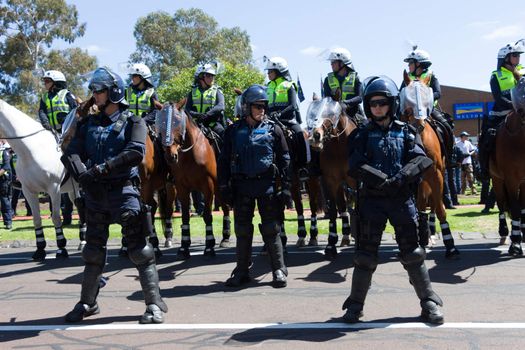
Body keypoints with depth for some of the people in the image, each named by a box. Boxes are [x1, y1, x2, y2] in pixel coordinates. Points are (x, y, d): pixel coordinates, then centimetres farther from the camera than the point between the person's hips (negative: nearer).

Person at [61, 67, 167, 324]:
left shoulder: (132, 122, 0)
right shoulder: (89, 123, 13)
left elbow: (135, 154, -17)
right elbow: (71, 153, 2)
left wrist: (102, 168, -22)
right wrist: (82, 174, -17)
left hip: (123, 190, -5)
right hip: (95, 192, 5)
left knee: (138, 248, -3)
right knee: (93, 249, 14)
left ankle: (154, 304, 4)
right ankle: (88, 303, 28)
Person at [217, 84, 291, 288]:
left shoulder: (273, 129, 2)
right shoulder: (234, 130, 5)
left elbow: (284, 159, 2)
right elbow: (224, 160, 6)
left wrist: (285, 187, -4)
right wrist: (224, 187, -1)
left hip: (267, 185, -2)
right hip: (242, 186, 2)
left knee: (271, 229, 2)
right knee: (242, 230, 9)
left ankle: (279, 270, 12)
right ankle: (242, 271, 20)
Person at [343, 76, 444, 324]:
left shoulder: (406, 132, 7)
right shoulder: (364, 135, 5)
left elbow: (420, 161, -6)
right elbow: (355, 166, -9)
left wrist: (400, 179, -22)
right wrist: (382, 179, -20)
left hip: (402, 198, 0)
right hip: (372, 199, 0)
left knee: (412, 252, 4)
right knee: (366, 254, 4)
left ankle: (429, 303, 16)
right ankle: (355, 304, 14)